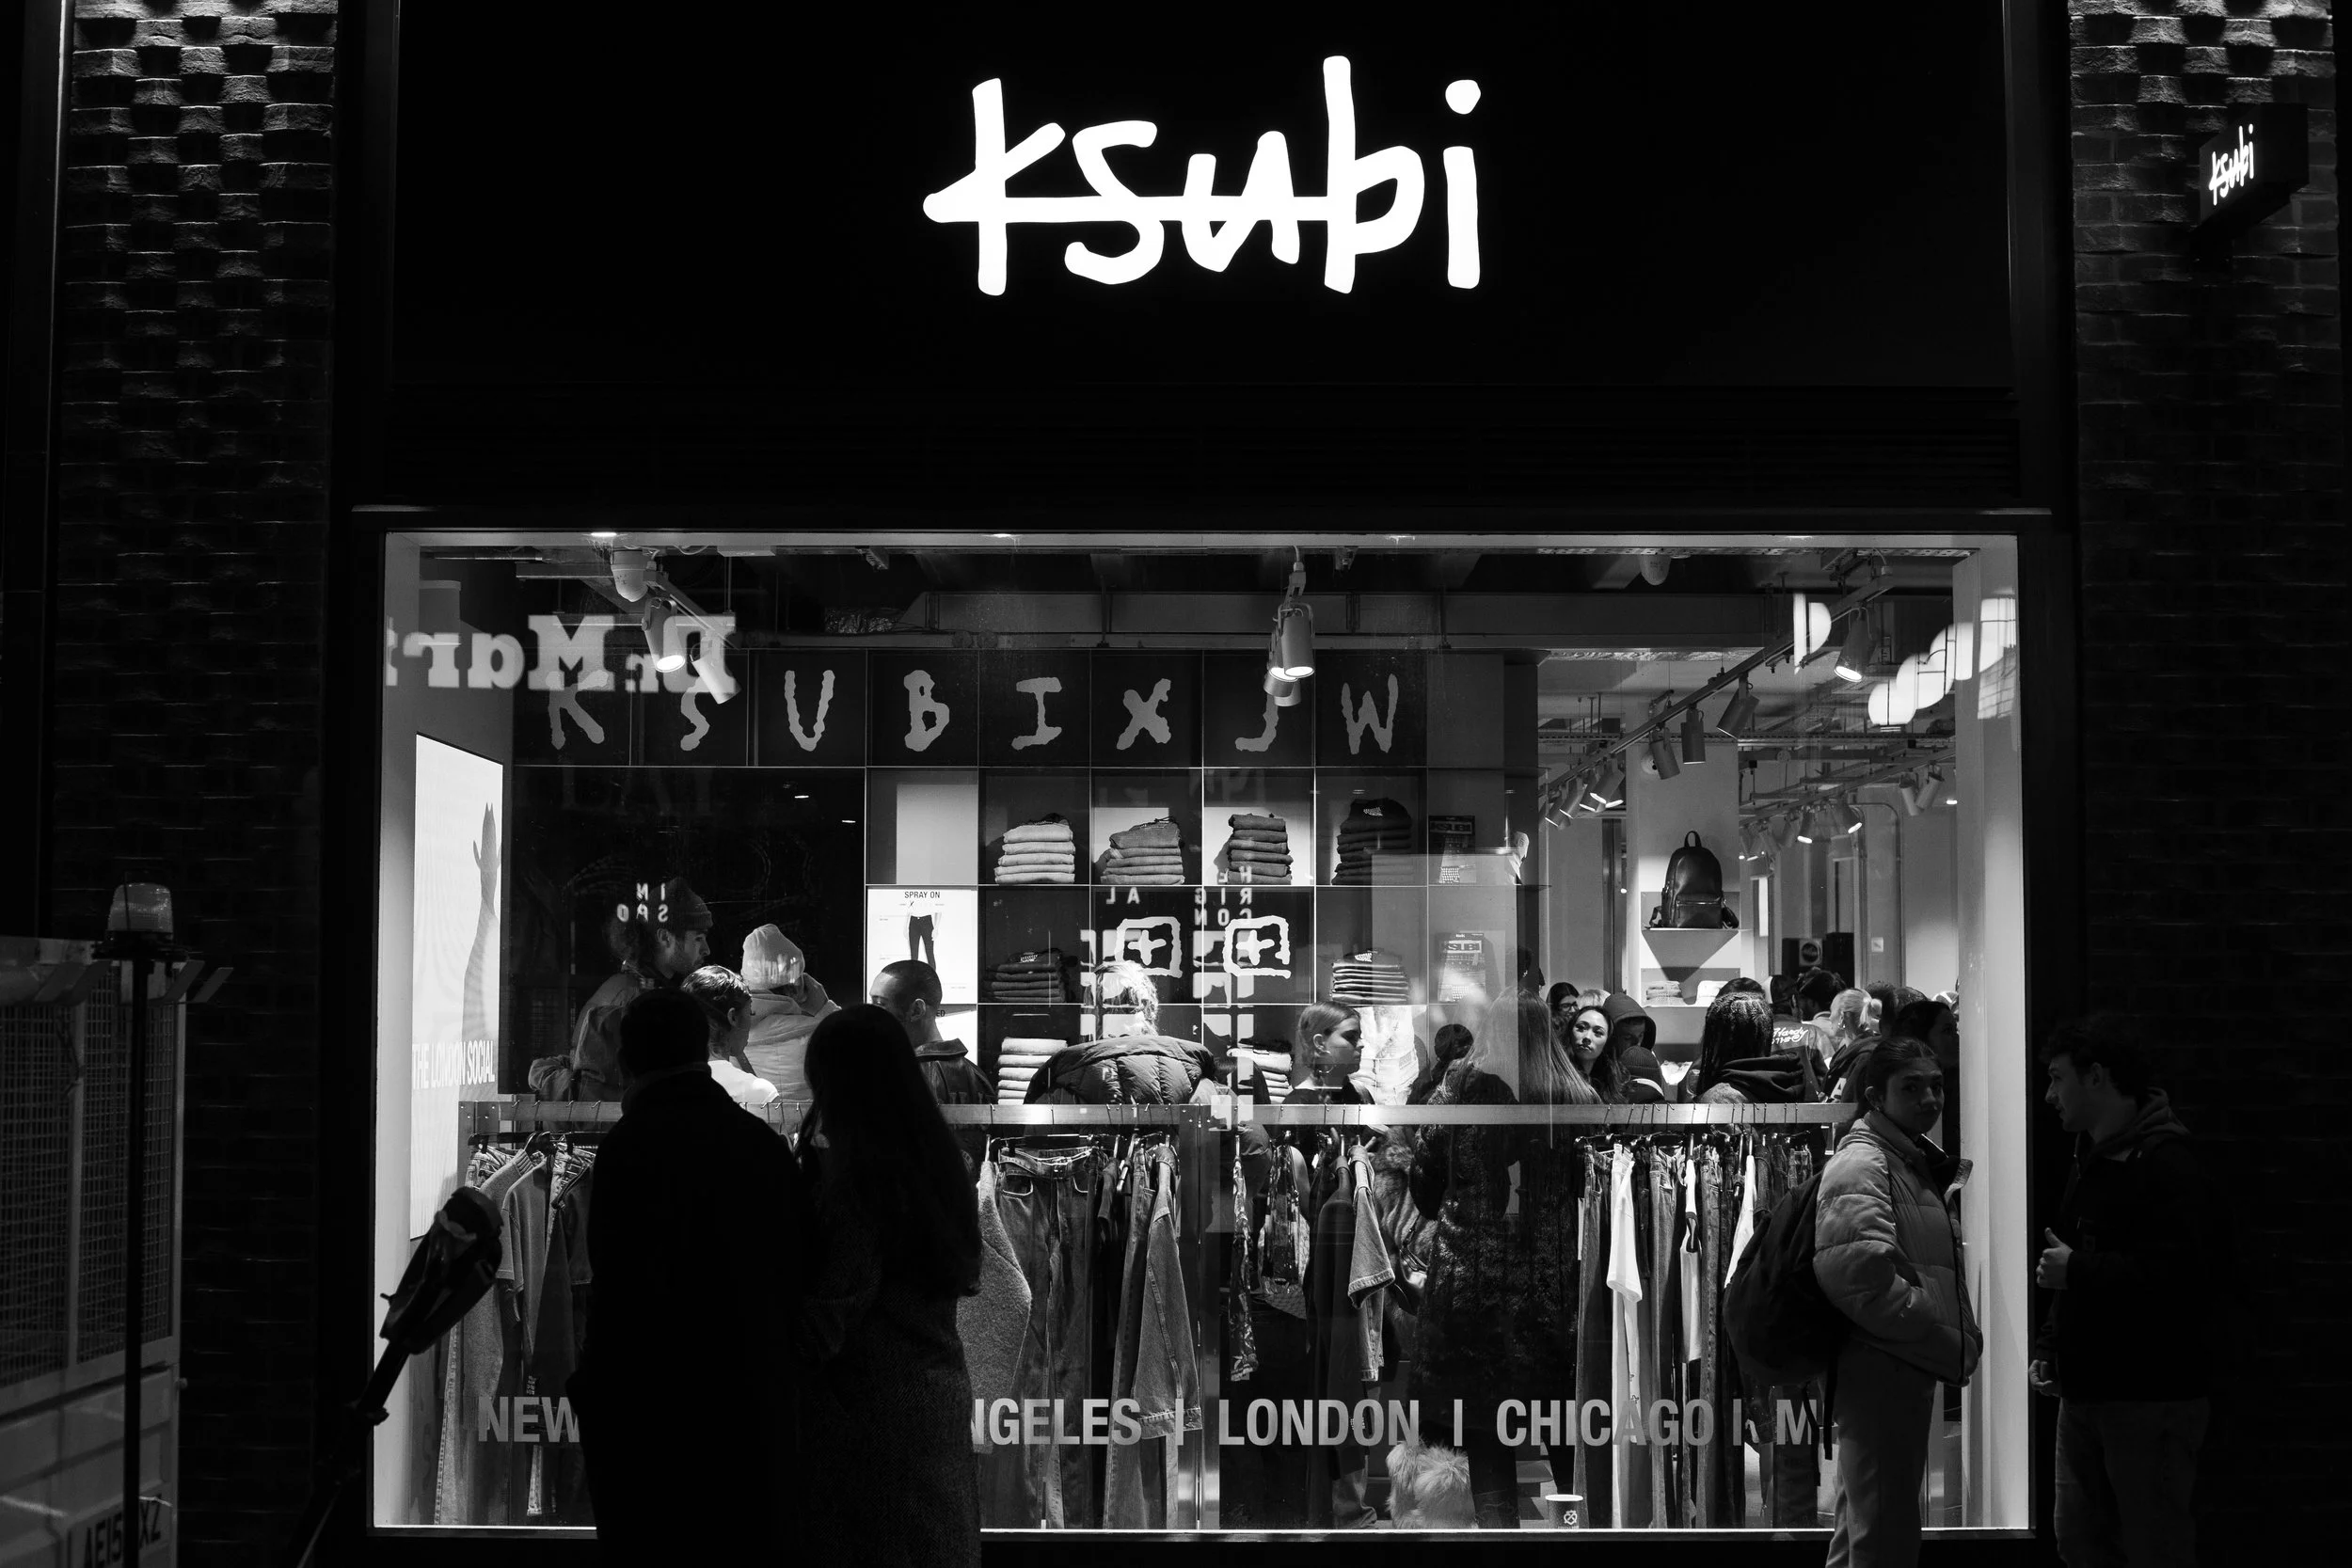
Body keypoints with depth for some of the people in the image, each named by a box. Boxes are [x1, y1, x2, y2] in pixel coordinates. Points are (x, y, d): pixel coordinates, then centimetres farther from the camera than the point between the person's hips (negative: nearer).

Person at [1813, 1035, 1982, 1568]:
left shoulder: (1916, 1163, 19)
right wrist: (1950, 1344, -19)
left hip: (1907, 1369, 10)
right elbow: (1857, 1275, -27)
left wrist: (1961, 1337, 10)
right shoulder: (1862, 1165, -14)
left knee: (1864, 1522, 18)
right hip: (1880, 1368, -10)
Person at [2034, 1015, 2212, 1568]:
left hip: (2150, 1399, -9)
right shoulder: (2090, 1160, 16)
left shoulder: (2164, 1164, -14)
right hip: (2085, 1393, 9)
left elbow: (2178, 1274, -27)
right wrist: (2048, 1349, 12)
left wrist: (2078, 1269, -19)